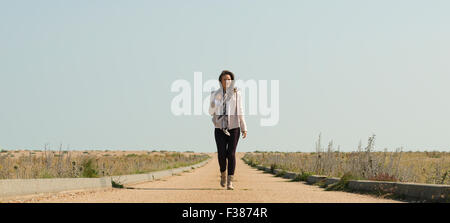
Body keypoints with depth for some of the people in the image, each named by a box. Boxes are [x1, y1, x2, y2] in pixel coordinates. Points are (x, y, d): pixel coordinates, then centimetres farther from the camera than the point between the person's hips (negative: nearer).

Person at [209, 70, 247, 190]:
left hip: (234, 127, -1)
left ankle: (230, 182, -7)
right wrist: (215, 101, -19)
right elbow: (211, 112, 1)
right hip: (220, 128, 1)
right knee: (221, 154, -5)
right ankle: (223, 174, 26)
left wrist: (244, 129, 3)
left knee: (231, 154, -10)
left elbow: (240, 112, 5)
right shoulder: (215, 94, 2)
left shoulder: (236, 93, 2)